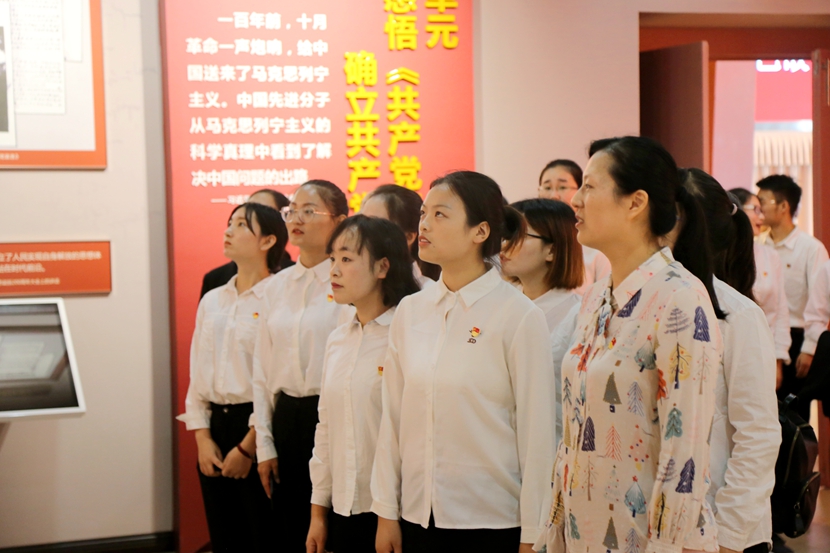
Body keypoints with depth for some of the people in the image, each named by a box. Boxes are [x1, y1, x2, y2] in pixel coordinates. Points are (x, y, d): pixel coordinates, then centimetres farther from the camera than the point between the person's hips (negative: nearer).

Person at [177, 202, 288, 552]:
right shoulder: (212, 301, 13)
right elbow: (198, 376, 13)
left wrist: (247, 447, -12)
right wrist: (203, 439, 2)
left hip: (257, 430, -6)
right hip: (215, 428, 6)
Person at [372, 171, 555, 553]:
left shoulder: (519, 316, -9)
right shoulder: (409, 311, 5)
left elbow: (536, 431, -8)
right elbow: (393, 417, 7)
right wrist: (386, 511, 6)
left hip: (492, 521, -4)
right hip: (417, 516, 4)